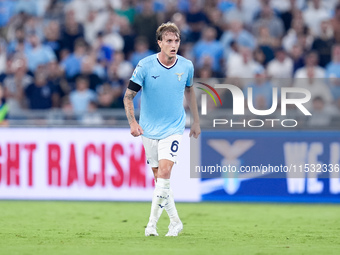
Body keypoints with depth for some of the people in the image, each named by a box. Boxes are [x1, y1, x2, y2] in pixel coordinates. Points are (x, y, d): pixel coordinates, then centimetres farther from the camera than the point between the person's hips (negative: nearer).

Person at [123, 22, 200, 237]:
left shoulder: (186, 66, -3)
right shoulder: (145, 66, -10)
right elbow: (129, 96, -6)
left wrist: (196, 121, 22)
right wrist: (133, 122, -20)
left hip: (173, 128, -1)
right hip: (149, 130, 1)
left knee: (164, 173, -17)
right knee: (159, 177, 6)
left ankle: (153, 223, -11)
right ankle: (175, 222, 19)